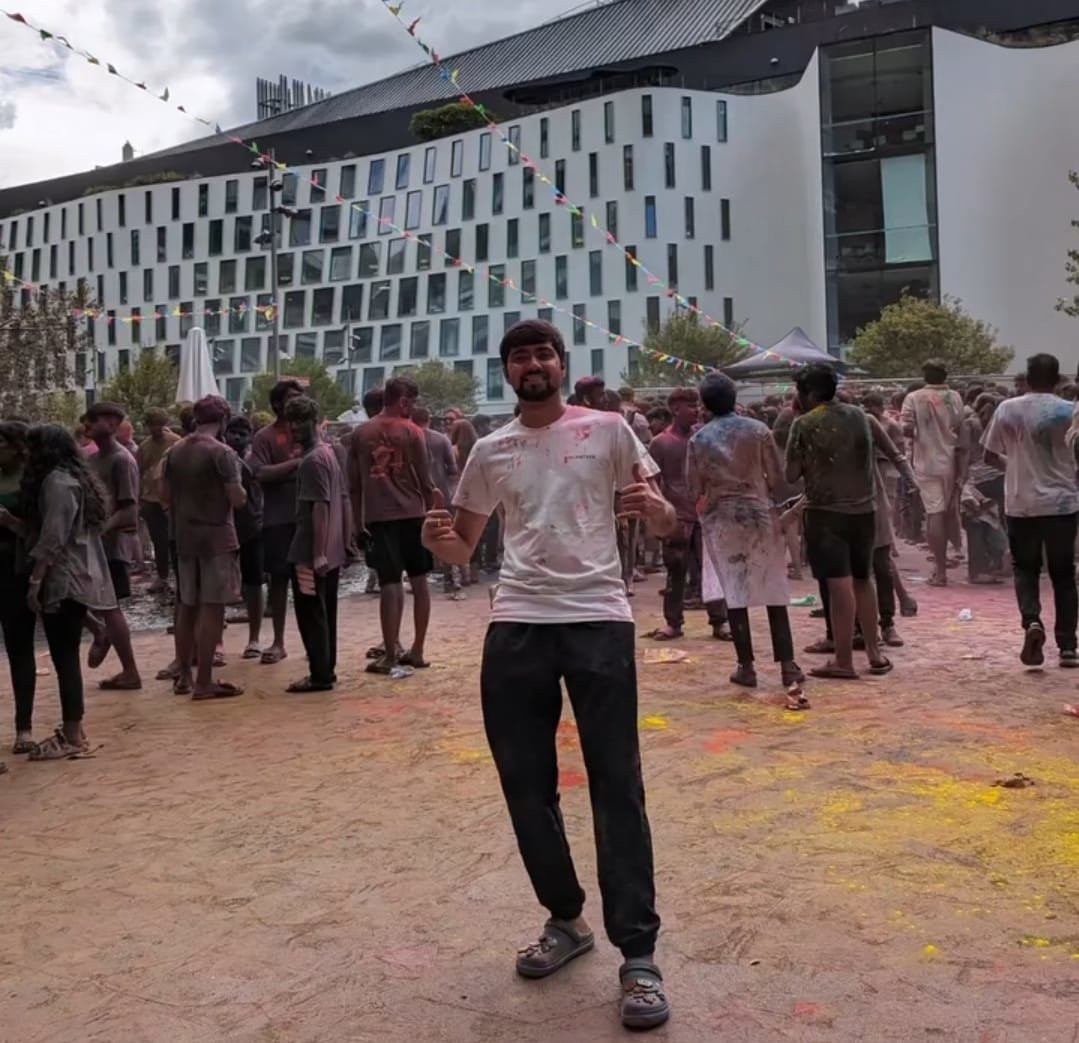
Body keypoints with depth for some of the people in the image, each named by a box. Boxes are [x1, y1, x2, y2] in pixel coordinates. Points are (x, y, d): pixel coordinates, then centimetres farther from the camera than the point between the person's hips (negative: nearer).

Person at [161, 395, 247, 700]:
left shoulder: (174, 452, 7)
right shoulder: (222, 452, -13)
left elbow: (165, 495, 12)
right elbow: (238, 500, -15)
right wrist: (239, 488, 6)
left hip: (185, 538, 7)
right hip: (217, 538, -7)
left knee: (187, 607, 14)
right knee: (212, 608, -3)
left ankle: (183, 676, 22)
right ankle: (204, 682, -1)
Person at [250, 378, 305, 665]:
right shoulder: (265, 436, -1)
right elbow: (260, 473, -14)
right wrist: (295, 463, -19)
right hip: (279, 518, -2)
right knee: (279, 578, 5)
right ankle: (278, 642, 14)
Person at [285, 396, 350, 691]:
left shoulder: (312, 460, -15)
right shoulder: (329, 453, 13)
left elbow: (320, 508, -21)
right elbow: (341, 503, 17)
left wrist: (317, 554, -22)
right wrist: (344, 543, 20)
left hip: (310, 552, -9)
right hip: (331, 551, 9)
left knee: (311, 615, -2)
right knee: (326, 613, 13)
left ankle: (320, 676, 2)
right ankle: (327, 670, 20)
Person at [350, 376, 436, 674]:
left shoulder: (360, 433, 5)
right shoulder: (411, 431, -1)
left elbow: (354, 483, 6)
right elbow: (425, 480, -1)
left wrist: (358, 520, 12)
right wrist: (431, 512, 11)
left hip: (377, 516, 1)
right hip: (412, 513, -1)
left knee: (389, 584, 1)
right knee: (419, 581, 11)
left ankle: (390, 655, 0)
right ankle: (417, 651, 15)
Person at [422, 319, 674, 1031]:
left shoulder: (608, 430, 5)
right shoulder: (490, 452, 12)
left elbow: (667, 526, 5)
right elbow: (464, 551, 16)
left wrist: (656, 508, -20)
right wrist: (436, 540, -8)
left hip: (598, 621, -3)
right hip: (516, 627, 4)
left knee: (617, 787, -3)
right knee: (526, 786, 10)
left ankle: (639, 955, 5)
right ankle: (566, 919, 30)